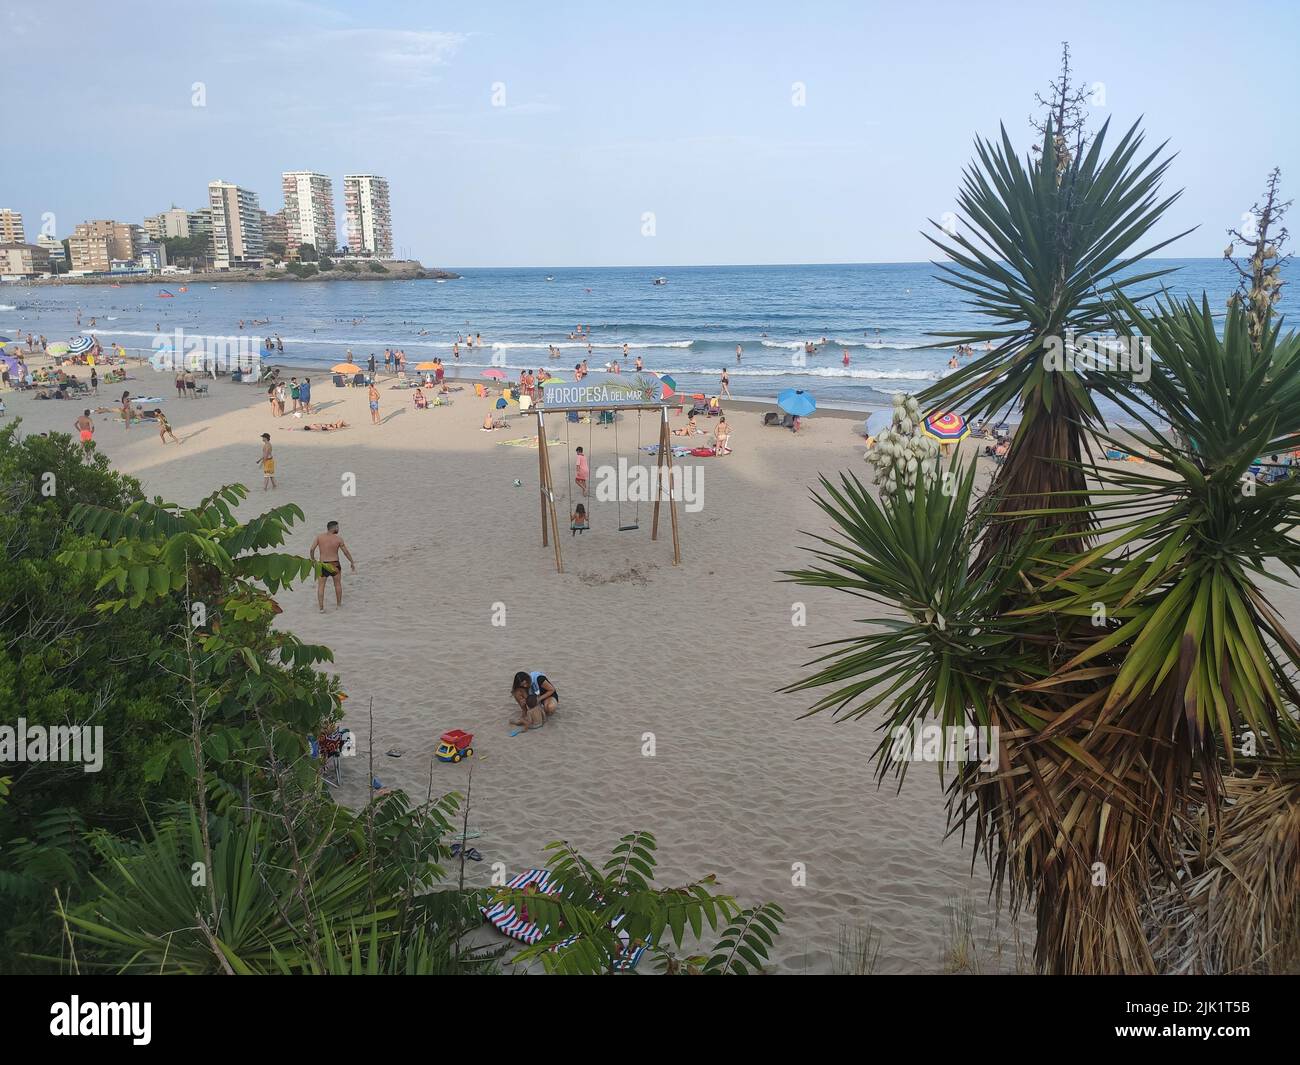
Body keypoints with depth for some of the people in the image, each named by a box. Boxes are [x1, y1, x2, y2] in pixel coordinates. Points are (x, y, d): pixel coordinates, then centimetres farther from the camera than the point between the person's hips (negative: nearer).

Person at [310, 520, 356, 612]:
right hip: (335, 565, 0)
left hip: (323, 565, 0)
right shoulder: (338, 539, -7)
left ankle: (321, 607, -1)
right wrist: (352, 562, 12)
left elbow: (312, 549, -8)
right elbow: (346, 552, -1)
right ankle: (339, 603, 30)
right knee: (338, 584, 20)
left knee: (321, 586, 7)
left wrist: (313, 559, 9)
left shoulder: (319, 537, -4)